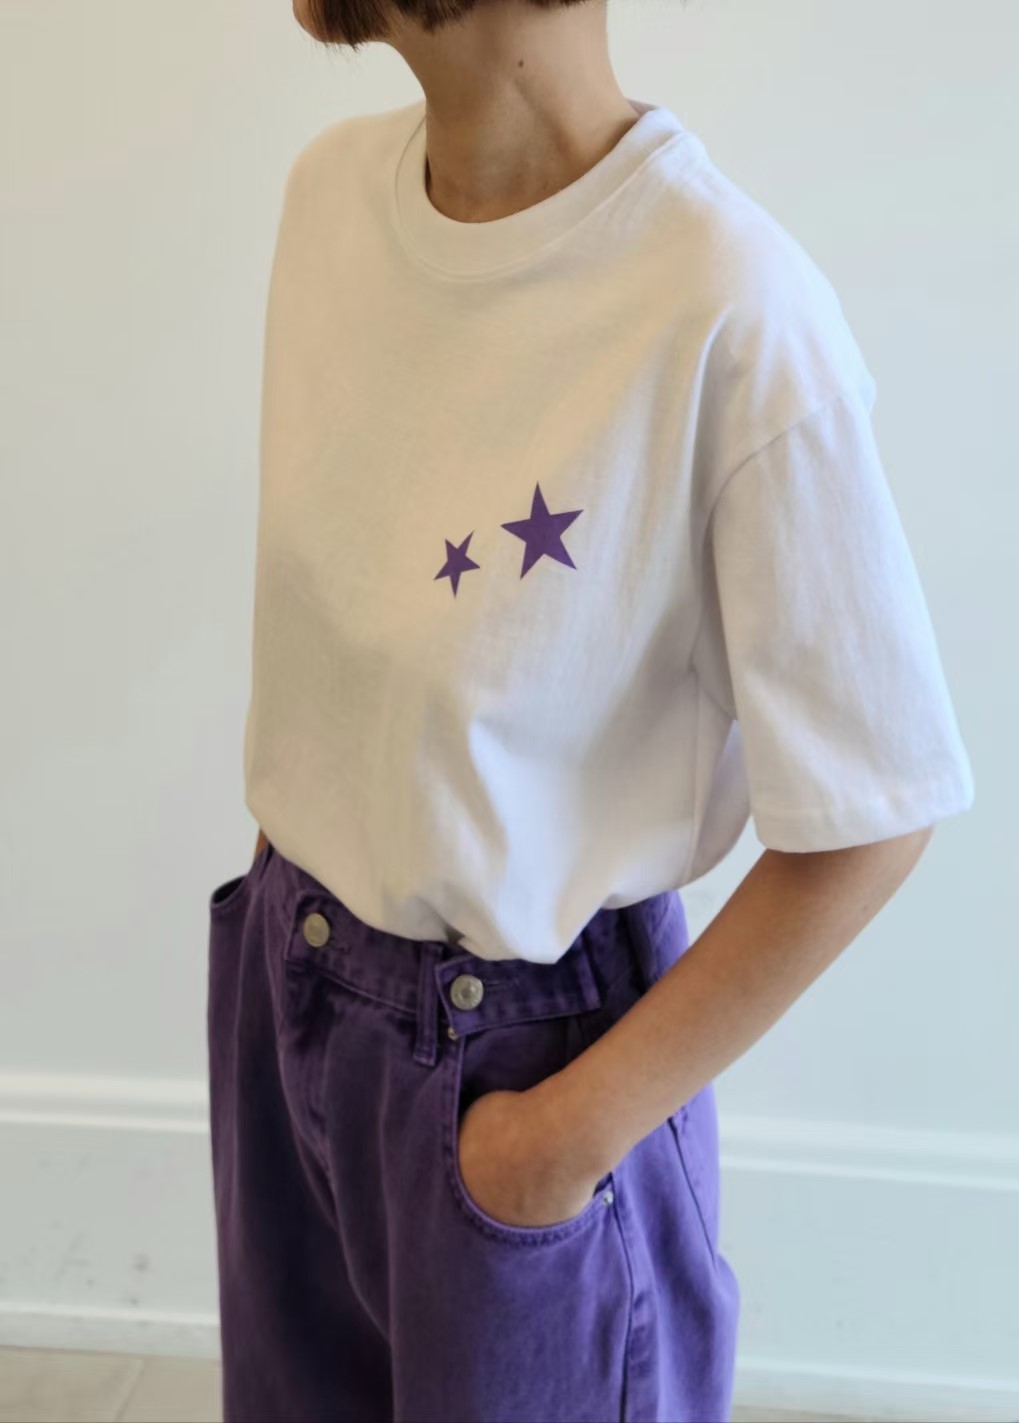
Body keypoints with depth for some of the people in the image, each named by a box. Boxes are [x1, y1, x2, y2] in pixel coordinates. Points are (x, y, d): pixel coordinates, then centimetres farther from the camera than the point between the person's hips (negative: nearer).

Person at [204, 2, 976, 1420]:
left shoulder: (734, 314, -27)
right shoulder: (331, 185, -6)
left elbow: (868, 820, -19)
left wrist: (582, 1128, -13)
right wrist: (295, 893, 9)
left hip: (522, 1047, -6)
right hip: (284, 972, 6)